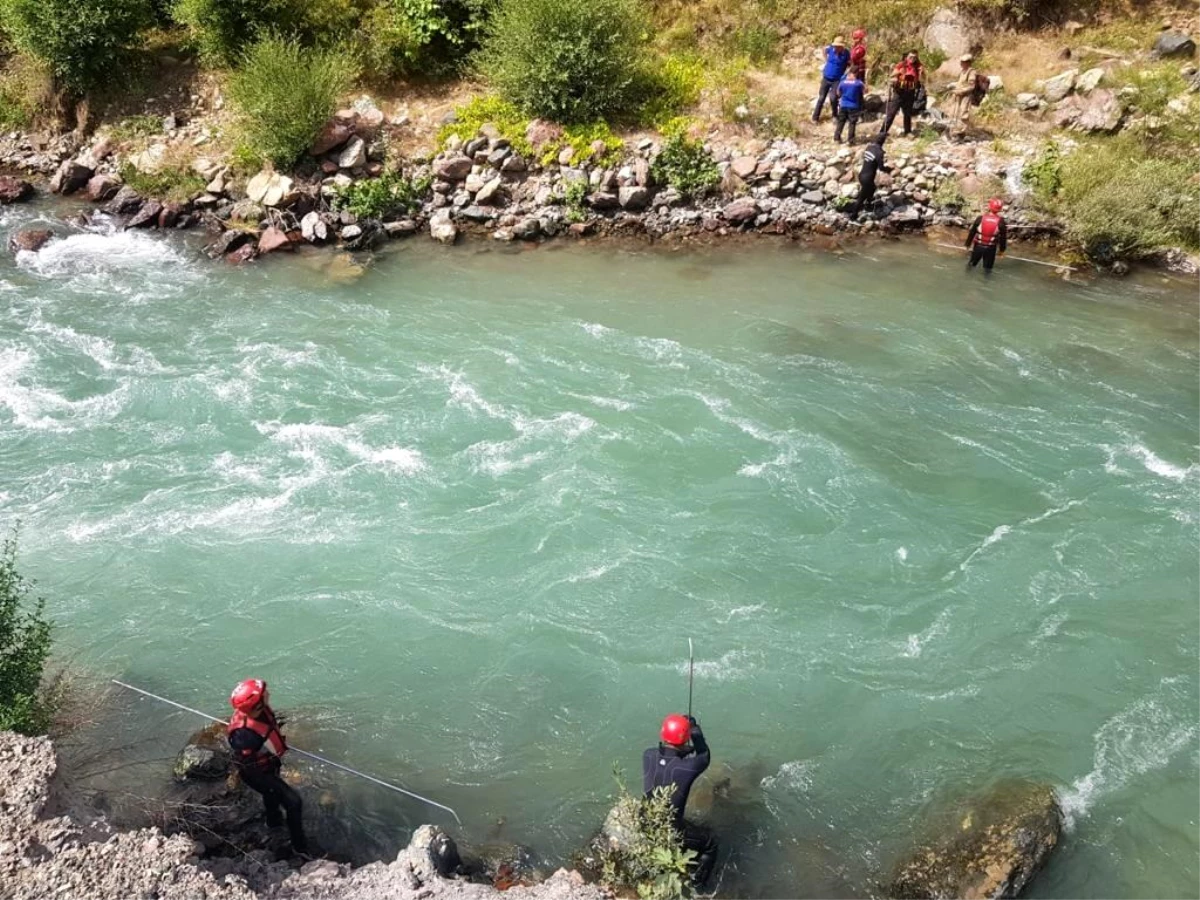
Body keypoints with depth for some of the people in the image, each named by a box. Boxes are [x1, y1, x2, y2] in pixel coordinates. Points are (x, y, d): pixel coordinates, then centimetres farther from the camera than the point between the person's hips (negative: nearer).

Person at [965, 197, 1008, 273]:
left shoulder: (980, 219, -14)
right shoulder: (1001, 222, -14)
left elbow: (972, 232, -4)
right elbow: (1003, 237, -5)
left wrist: (968, 244, 11)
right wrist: (1002, 249, 10)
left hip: (978, 246, 1)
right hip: (991, 248, -1)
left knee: (972, 263, 23)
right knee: (988, 266, 14)